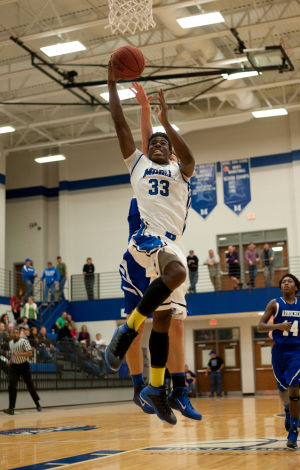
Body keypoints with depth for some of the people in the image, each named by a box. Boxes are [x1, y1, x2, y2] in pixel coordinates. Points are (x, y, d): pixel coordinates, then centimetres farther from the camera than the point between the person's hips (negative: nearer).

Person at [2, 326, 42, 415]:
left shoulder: (24, 341, -10)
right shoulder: (10, 343, 12)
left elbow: (30, 353, -18)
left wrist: (18, 354, -24)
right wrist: (10, 361, 10)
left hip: (23, 366, -5)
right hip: (13, 366, 5)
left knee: (30, 386, 5)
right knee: (11, 387, -8)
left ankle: (37, 404, 22)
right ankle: (11, 408, -9)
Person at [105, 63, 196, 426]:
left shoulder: (179, 172, 19)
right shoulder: (137, 163, 18)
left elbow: (190, 159, -6)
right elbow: (120, 125, 12)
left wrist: (166, 122, -13)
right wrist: (112, 84, 11)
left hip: (172, 243, 4)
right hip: (146, 235, -4)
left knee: (164, 318, 4)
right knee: (178, 271, -36)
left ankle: (156, 389, 11)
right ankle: (128, 328, -27)